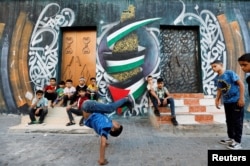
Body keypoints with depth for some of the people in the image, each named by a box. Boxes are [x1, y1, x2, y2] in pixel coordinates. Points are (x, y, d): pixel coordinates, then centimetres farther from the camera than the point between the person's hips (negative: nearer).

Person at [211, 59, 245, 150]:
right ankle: (231, 138, 30)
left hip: (236, 101, -7)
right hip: (226, 102, 7)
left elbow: (241, 84, -14)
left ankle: (237, 142, 11)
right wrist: (217, 100, 9)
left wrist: (241, 98, -17)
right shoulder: (216, 78, 4)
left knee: (237, 121, 1)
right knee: (229, 121, 15)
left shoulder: (230, 73, -14)